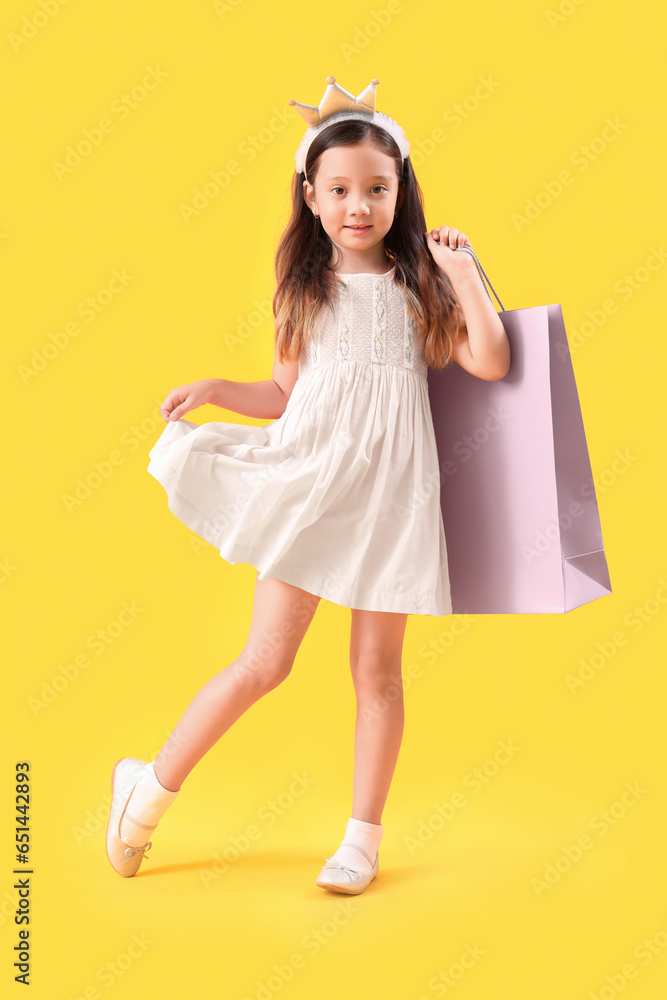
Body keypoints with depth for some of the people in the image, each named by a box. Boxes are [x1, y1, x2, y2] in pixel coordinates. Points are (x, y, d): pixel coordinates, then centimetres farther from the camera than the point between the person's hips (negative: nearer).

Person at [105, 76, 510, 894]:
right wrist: (213, 388, -2)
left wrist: (460, 269, -2)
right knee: (265, 660, -1)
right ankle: (151, 789, 18)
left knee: (376, 670, 7)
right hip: (308, 482, 0)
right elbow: (285, 395, 13)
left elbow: (490, 361, -5)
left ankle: (363, 837, 21)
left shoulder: (420, 286, 7)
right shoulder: (304, 288, 10)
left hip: (389, 490, 0)